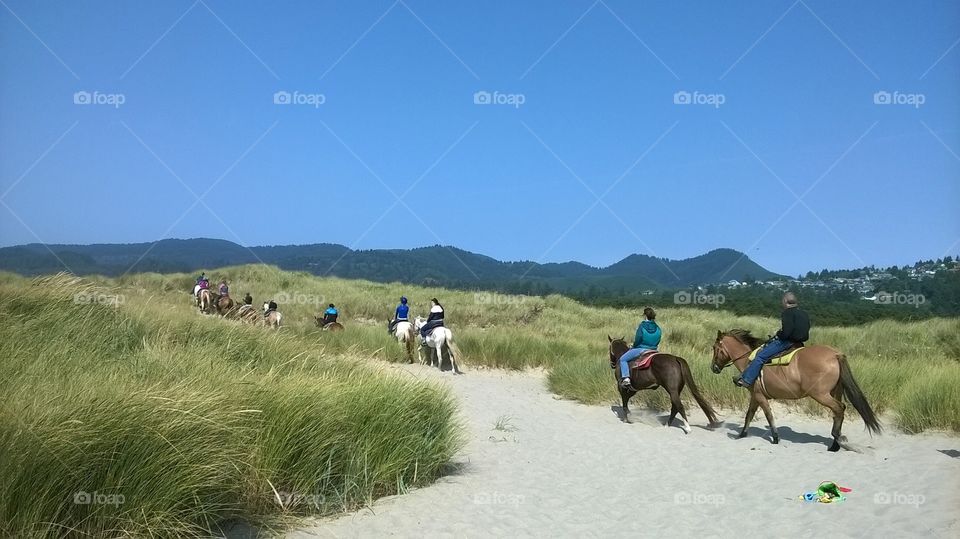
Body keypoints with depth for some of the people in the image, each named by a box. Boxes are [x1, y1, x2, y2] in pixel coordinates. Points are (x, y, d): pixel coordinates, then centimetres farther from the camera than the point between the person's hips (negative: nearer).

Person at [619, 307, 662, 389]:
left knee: (623, 359, 3)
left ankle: (626, 378, -14)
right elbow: (657, 341, 8)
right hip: (653, 350, 6)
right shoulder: (658, 328, 4)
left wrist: (634, 346, 5)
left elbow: (637, 339, -13)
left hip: (640, 349, -6)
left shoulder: (642, 326, -13)